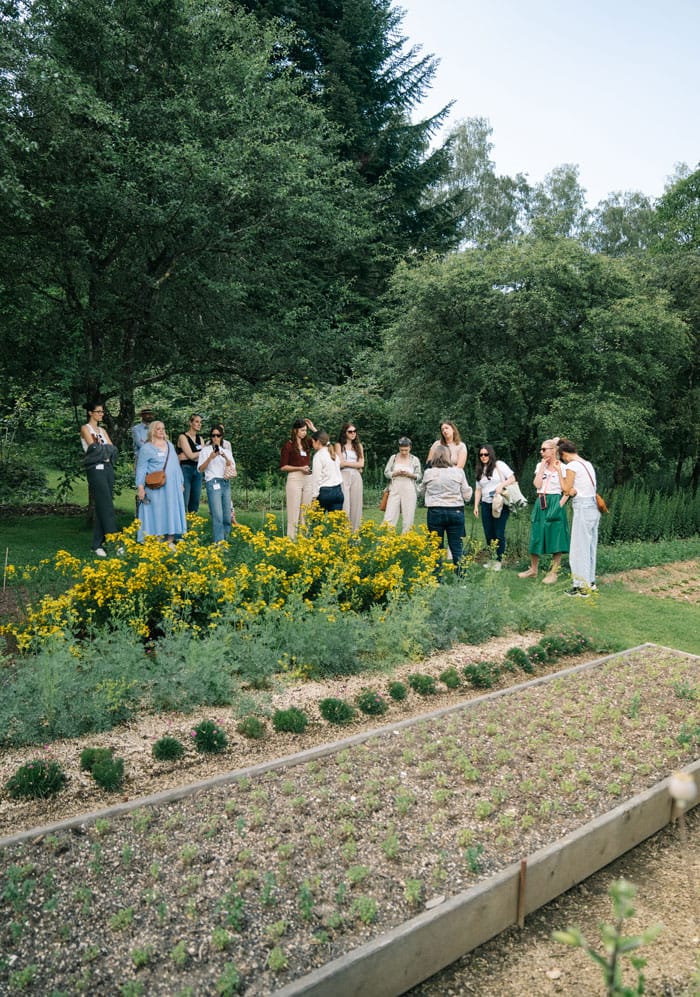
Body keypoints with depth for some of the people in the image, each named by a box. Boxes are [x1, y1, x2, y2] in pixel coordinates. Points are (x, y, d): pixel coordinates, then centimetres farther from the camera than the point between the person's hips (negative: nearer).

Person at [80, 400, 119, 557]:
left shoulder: (103, 430, 20)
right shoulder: (85, 428, 2)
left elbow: (113, 449, 9)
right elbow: (93, 447, -12)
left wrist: (101, 447, -5)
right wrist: (106, 449, 1)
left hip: (108, 468, 7)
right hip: (96, 469, -7)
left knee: (102, 508, 6)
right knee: (107, 506, -11)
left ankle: (98, 543, 10)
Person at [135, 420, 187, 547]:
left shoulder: (170, 445, 16)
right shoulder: (146, 448, 0)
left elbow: (176, 464, 19)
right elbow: (141, 469, -4)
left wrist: (180, 483, 14)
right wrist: (140, 487, -13)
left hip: (172, 486, 5)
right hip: (155, 488, -5)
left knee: (171, 512, 4)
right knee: (157, 513, -5)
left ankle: (170, 541, 8)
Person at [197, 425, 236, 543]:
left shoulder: (226, 450, 18)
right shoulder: (206, 450, 6)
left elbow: (232, 468, 8)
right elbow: (200, 469, 1)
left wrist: (225, 458, -10)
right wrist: (210, 458, -13)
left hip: (226, 483, 5)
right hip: (213, 483, -5)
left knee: (227, 516, 2)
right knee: (218, 516, -15)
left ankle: (224, 539, 12)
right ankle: (219, 542, -16)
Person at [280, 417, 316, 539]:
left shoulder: (306, 443, 12)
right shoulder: (288, 445, -2)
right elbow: (283, 467, -4)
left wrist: (313, 429, 10)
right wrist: (300, 468, -14)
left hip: (308, 479, 6)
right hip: (294, 479, -5)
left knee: (306, 512, 7)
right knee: (294, 512, -5)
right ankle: (291, 540, -1)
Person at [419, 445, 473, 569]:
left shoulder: (428, 473, -1)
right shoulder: (458, 472, -2)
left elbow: (422, 491, 16)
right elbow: (467, 495, 4)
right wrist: (470, 489, 24)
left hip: (435, 512, 0)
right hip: (456, 512, 0)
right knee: (456, 547, 6)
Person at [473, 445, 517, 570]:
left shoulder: (499, 465, -1)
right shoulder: (480, 470, 16)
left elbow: (512, 479, -4)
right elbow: (478, 489, 16)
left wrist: (501, 485, -19)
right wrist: (476, 506, 9)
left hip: (500, 504, -5)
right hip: (486, 505, 5)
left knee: (499, 534, -6)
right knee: (489, 534, 7)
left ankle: (499, 560, 2)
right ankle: (491, 559, 18)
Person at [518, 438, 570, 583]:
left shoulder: (562, 467, -3)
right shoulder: (540, 465, 10)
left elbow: (566, 491, -3)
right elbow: (537, 485, -4)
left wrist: (561, 504, -17)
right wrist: (543, 466, -5)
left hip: (555, 504, -5)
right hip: (541, 504, 5)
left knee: (555, 538, -2)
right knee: (536, 537, 8)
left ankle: (553, 573, 6)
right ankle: (533, 570, 20)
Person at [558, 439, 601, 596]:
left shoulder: (572, 466, -11)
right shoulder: (588, 464, 14)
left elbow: (567, 490, -7)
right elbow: (593, 487, 15)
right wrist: (575, 490, 1)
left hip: (582, 508, -8)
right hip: (594, 506, 9)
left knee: (580, 548, -1)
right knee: (590, 546, 16)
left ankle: (582, 586, 3)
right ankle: (590, 582, 24)